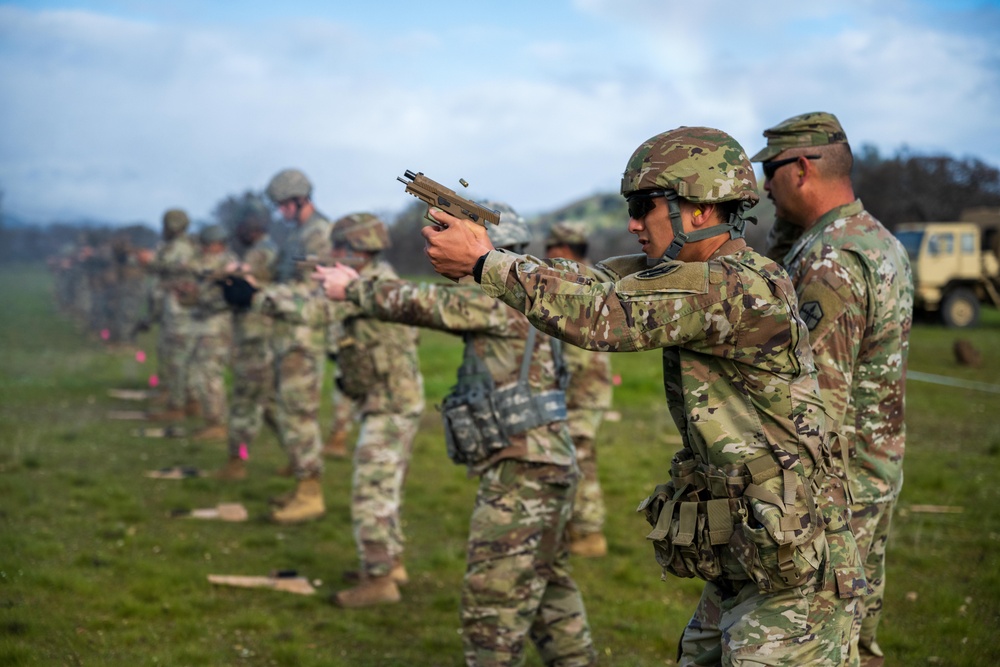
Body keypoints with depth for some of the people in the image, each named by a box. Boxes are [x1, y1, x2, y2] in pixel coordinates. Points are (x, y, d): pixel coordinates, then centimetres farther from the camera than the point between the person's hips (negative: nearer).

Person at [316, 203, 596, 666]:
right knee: (548, 585, 21)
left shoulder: (506, 300, -14)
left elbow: (420, 303, -12)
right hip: (537, 468, 10)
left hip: (522, 472, -10)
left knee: (493, 598, -6)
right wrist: (359, 286, 16)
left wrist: (351, 289, 2)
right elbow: (436, 305, 21)